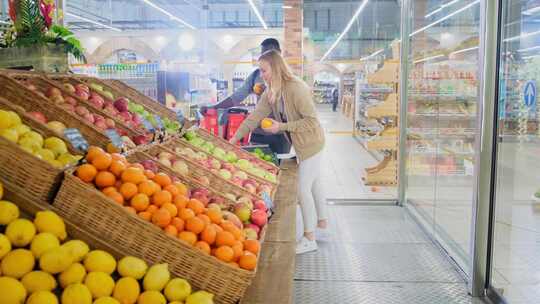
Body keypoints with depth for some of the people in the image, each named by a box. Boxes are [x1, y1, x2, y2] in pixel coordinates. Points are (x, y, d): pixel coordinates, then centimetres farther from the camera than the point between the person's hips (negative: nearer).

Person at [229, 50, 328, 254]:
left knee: (303, 189, -4)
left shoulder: (296, 89, -27)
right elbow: (255, 117, -1)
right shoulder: (271, 93, 0)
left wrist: (281, 126, -26)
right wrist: (234, 139, -7)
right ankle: (321, 220, 42)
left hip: (311, 144, -9)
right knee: (315, 183, 23)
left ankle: (309, 239, 8)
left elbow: (312, 121, -25)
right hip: (302, 145, 9)